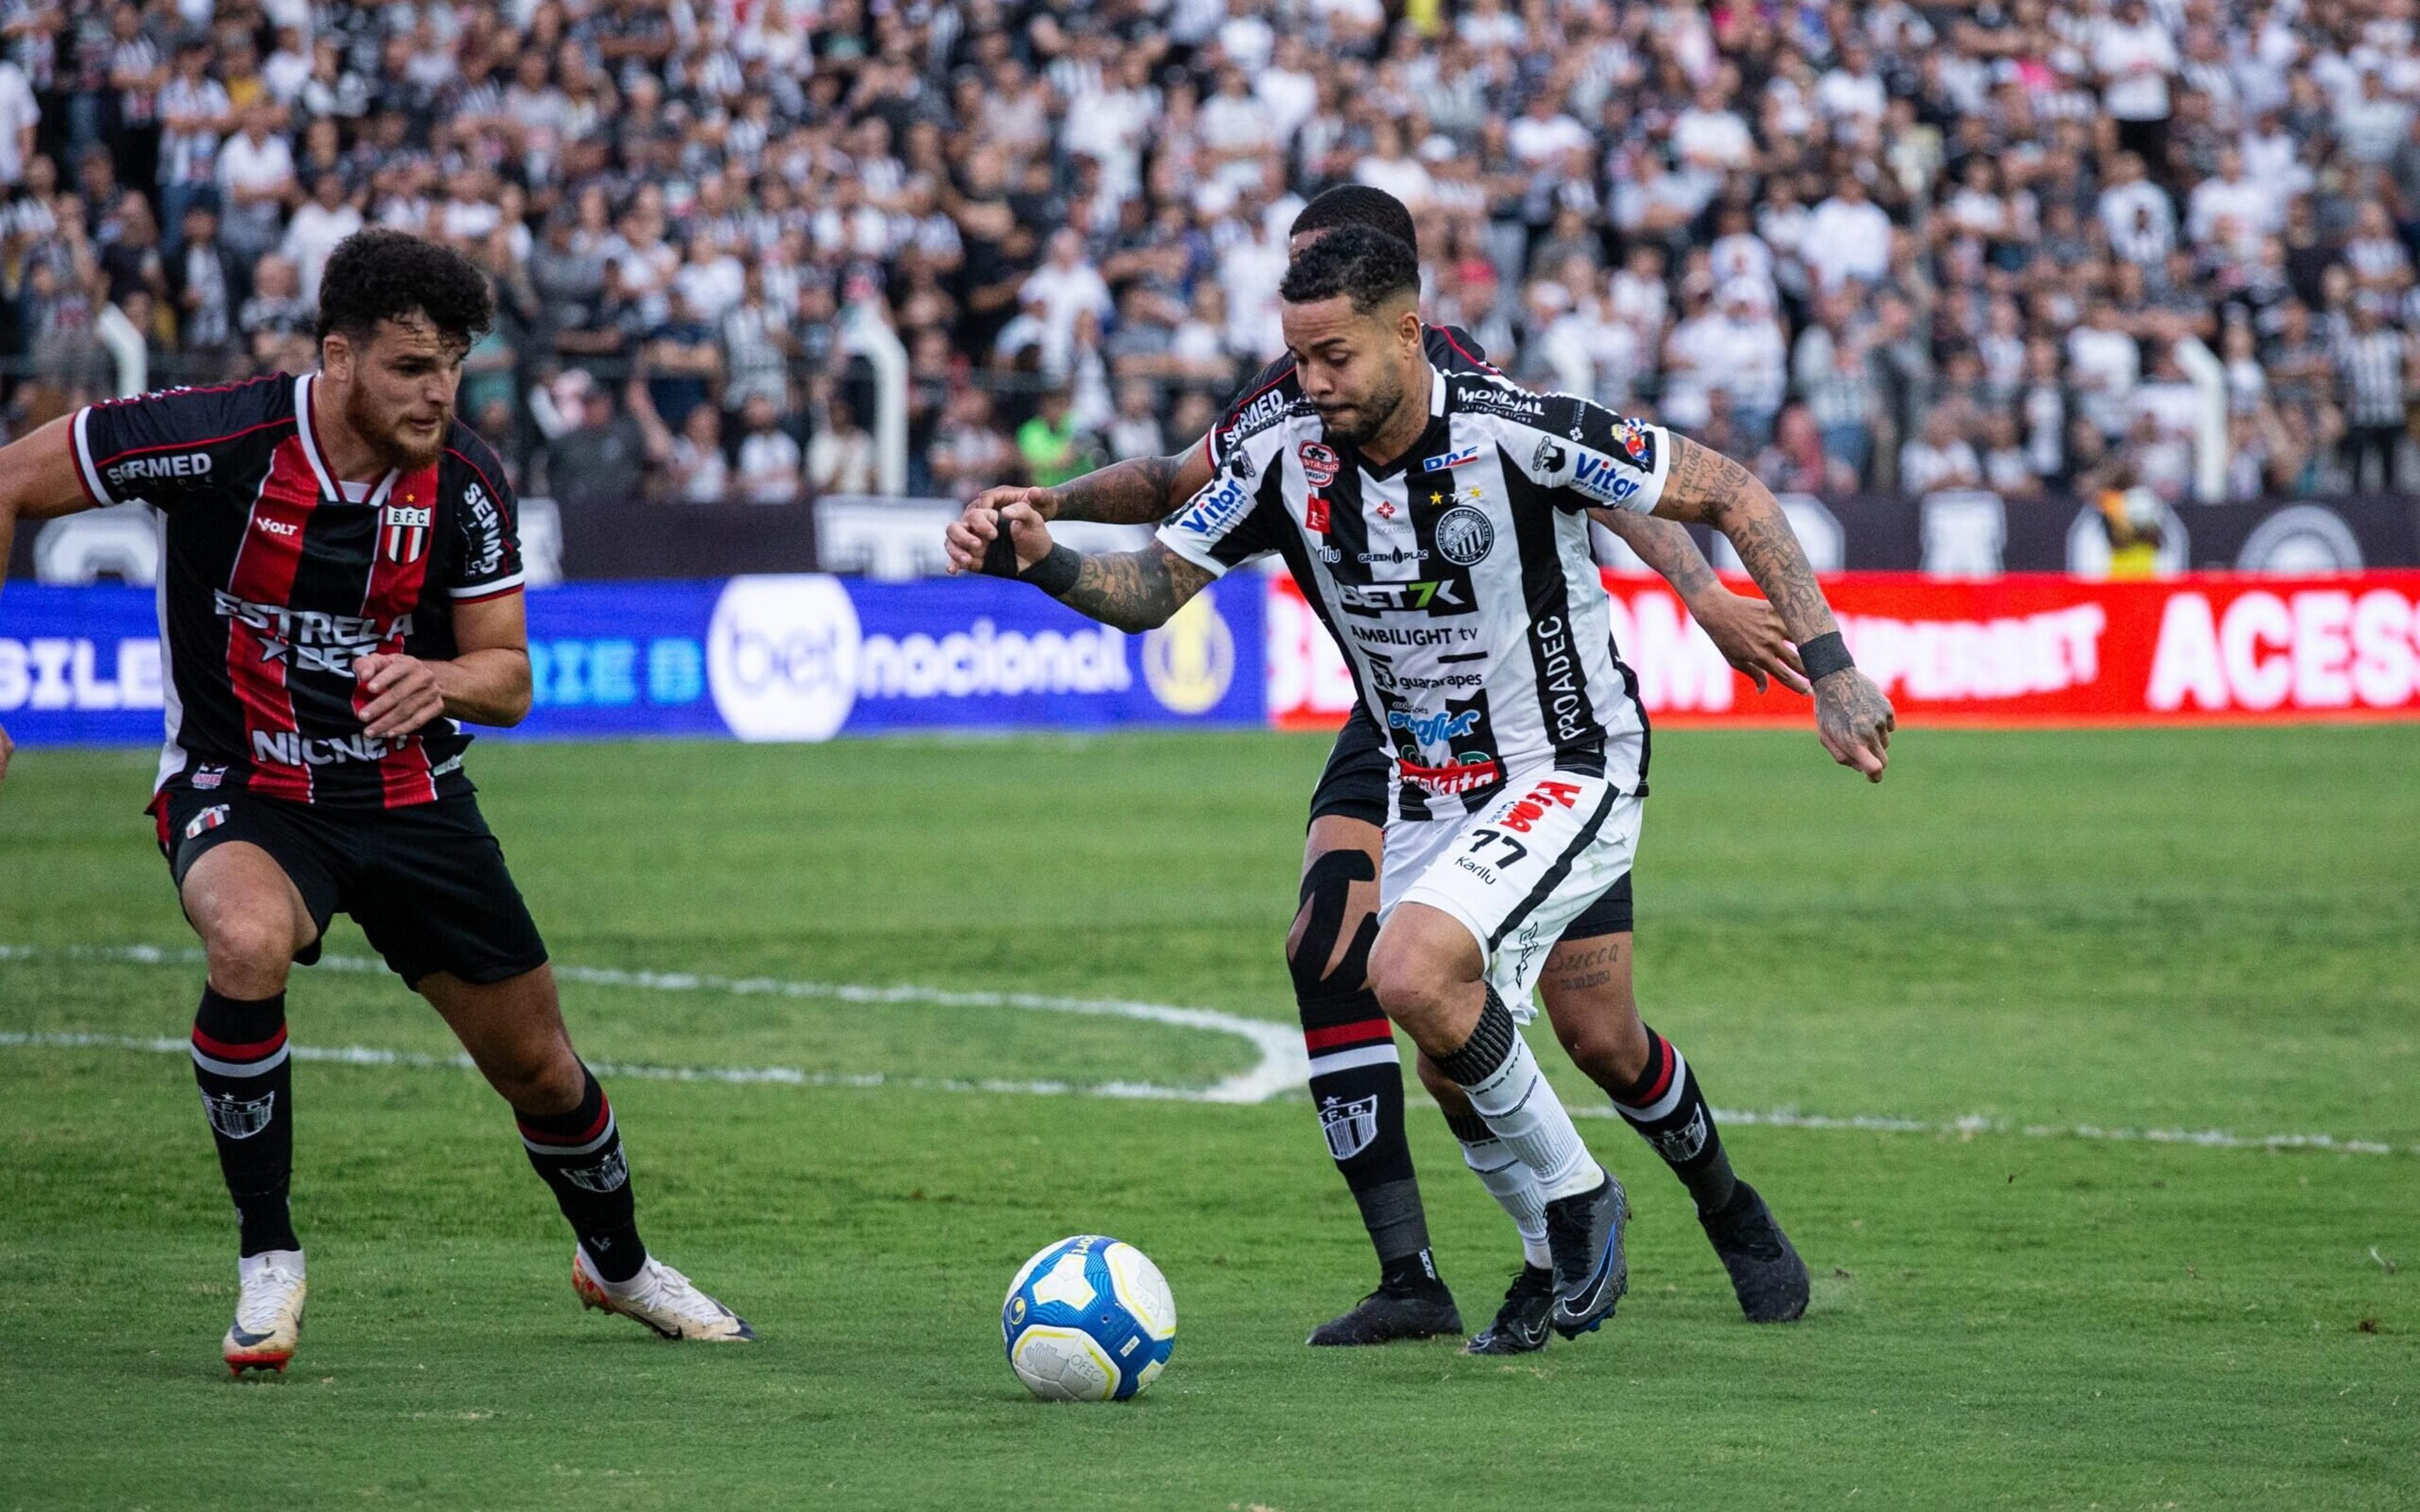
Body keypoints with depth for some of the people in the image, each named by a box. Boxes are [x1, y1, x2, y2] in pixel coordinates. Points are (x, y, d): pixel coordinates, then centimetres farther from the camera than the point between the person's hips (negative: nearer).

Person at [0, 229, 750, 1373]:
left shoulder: (465, 481, -10)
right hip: (242, 792, -4)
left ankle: (616, 1260, 42)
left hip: (411, 795, 4)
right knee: (249, 942, -37)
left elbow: (508, 678, -3)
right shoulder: (219, 438, -21)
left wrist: (441, 682, -27)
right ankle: (267, 1262, -19)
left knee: (537, 1063, 9)